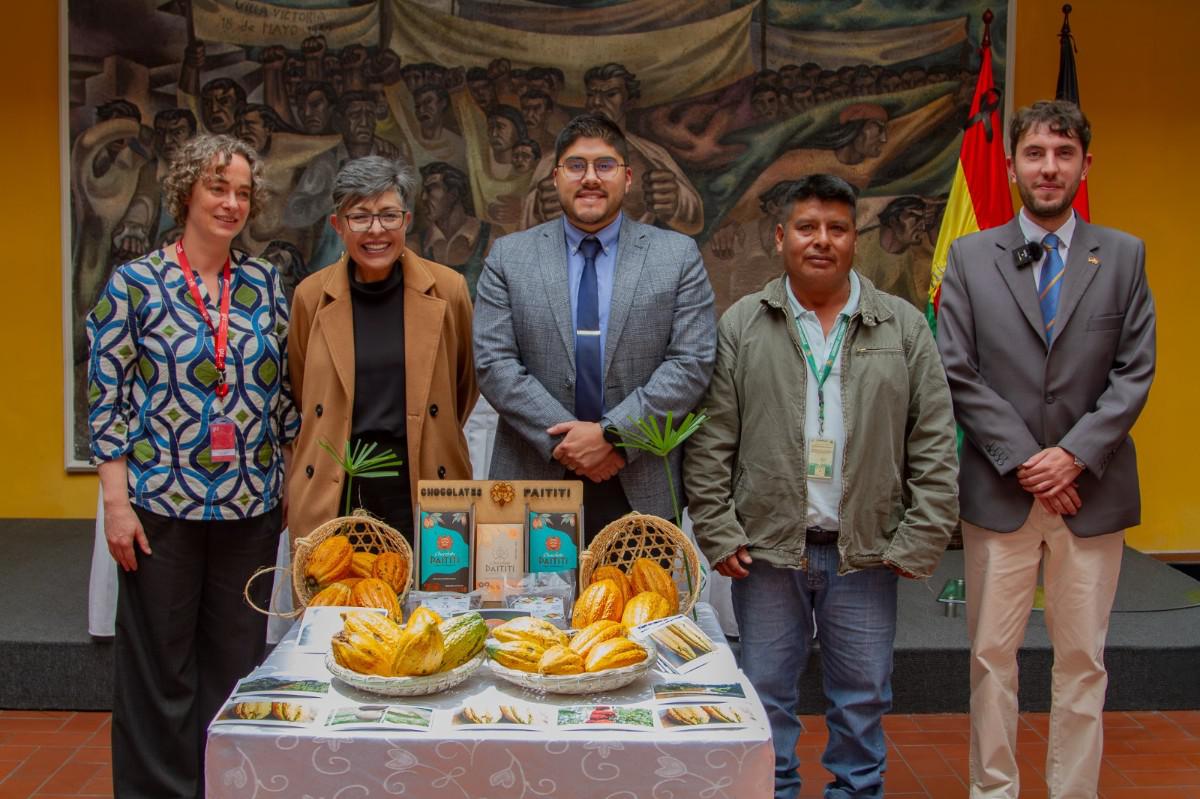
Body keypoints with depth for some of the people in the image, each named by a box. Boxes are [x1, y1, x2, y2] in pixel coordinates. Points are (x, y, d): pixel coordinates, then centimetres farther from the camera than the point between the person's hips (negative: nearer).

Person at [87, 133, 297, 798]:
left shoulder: (266, 285, 6)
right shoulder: (134, 283, -3)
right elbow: (105, 398, -4)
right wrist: (117, 503, -9)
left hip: (252, 506, 3)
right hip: (161, 503, -3)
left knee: (237, 661, 11)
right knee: (161, 666, 7)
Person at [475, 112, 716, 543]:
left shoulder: (678, 256, 5)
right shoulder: (509, 256, 6)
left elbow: (692, 363, -3)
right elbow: (494, 362, -1)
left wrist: (612, 433, -12)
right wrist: (562, 439, -12)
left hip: (641, 489, 0)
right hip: (534, 480, 1)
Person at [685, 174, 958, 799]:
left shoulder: (905, 327, 4)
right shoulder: (741, 326, 2)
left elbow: (934, 444, 2)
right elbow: (709, 443, 0)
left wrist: (919, 542, -4)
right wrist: (719, 534, -5)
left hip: (865, 552, 1)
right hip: (766, 548, 0)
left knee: (862, 699, 11)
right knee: (767, 694, 9)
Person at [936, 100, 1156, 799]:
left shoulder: (1125, 256, 6)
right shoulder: (970, 257, 3)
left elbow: (1135, 373, 1)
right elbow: (957, 372, -3)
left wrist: (1075, 454, -12)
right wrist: (1023, 460, -10)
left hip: (1092, 490, 1)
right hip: (999, 489, 0)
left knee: (1084, 658, 8)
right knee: (993, 654, 7)